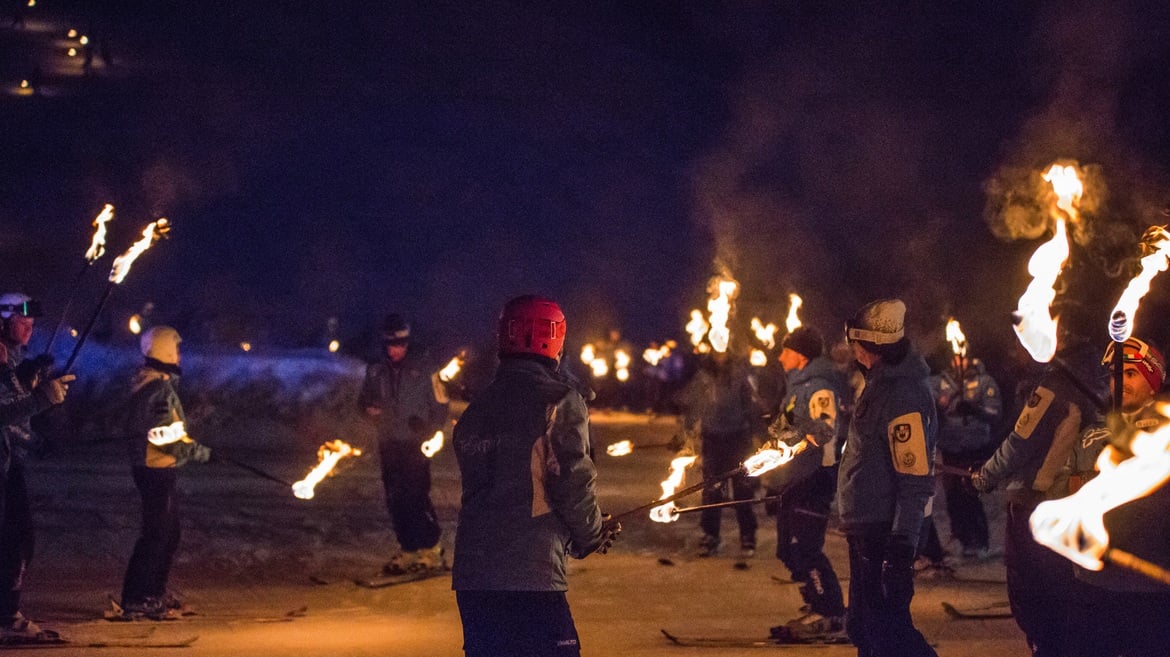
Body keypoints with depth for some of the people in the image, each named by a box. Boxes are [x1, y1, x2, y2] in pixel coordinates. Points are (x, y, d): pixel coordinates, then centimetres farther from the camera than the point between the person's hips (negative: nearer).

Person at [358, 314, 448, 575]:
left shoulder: (421, 374, 1)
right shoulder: (375, 373, 10)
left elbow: (439, 408, 4)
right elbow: (363, 402, 20)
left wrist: (427, 429, -15)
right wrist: (370, 410, -4)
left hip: (416, 446, -4)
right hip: (389, 446, 4)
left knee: (417, 497, -13)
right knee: (395, 500, 4)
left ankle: (431, 550, -6)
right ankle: (408, 551, 12)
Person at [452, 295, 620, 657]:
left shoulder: (477, 408, 14)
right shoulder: (559, 400, -5)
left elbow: (480, 488, 14)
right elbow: (573, 482, -11)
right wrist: (594, 535, 9)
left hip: (472, 576, 7)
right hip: (532, 576, -6)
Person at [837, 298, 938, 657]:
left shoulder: (903, 394, -21)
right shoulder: (882, 382, 10)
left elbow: (915, 478, -25)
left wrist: (901, 547, -26)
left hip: (883, 532, -10)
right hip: (866, 528, 10)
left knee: (886, 627, -8)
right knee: (863, 623, 18)